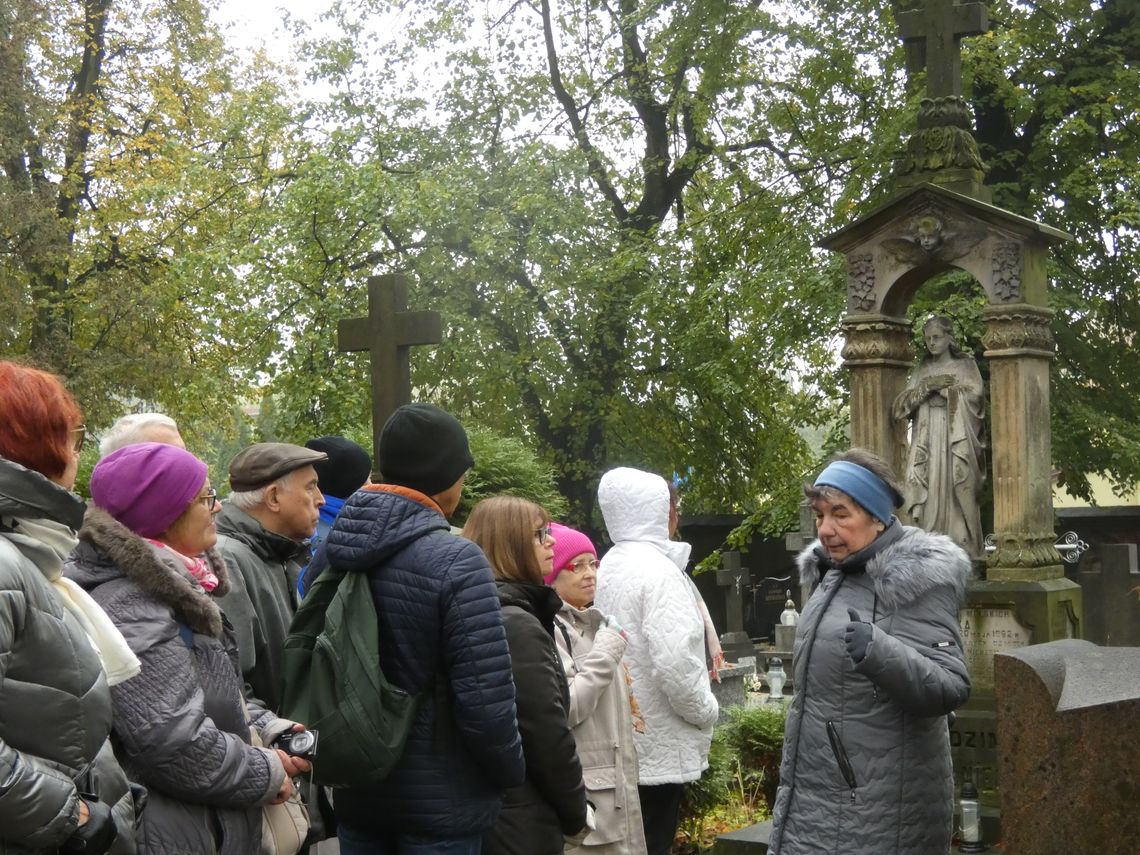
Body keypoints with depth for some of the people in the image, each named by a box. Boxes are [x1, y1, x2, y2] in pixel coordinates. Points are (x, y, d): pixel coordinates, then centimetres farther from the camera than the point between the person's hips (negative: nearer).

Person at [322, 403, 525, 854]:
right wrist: (510, 773, -4)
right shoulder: (455, 560, -19)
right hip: (440, 797, -5)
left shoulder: (329, 550, 1)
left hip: (355, 790, 6)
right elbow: (484, 698, -21)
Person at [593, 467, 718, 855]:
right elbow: (674, 661, -25)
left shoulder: (609, 567, 10)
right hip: (656, 746, -9)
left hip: (623, 739, 9)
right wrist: (706, 710, -9)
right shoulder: (658, 569, -17)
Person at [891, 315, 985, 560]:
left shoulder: (965, 365, 10)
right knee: (928, 492, -7)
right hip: (926, 441, 3)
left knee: (954, 492, -10)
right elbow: (902, 403, 5)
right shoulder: (922, 370, 17)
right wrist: (929, 386, -8)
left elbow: (973, 395, -6)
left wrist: (940, 387, -5)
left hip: (955, 440, -3)